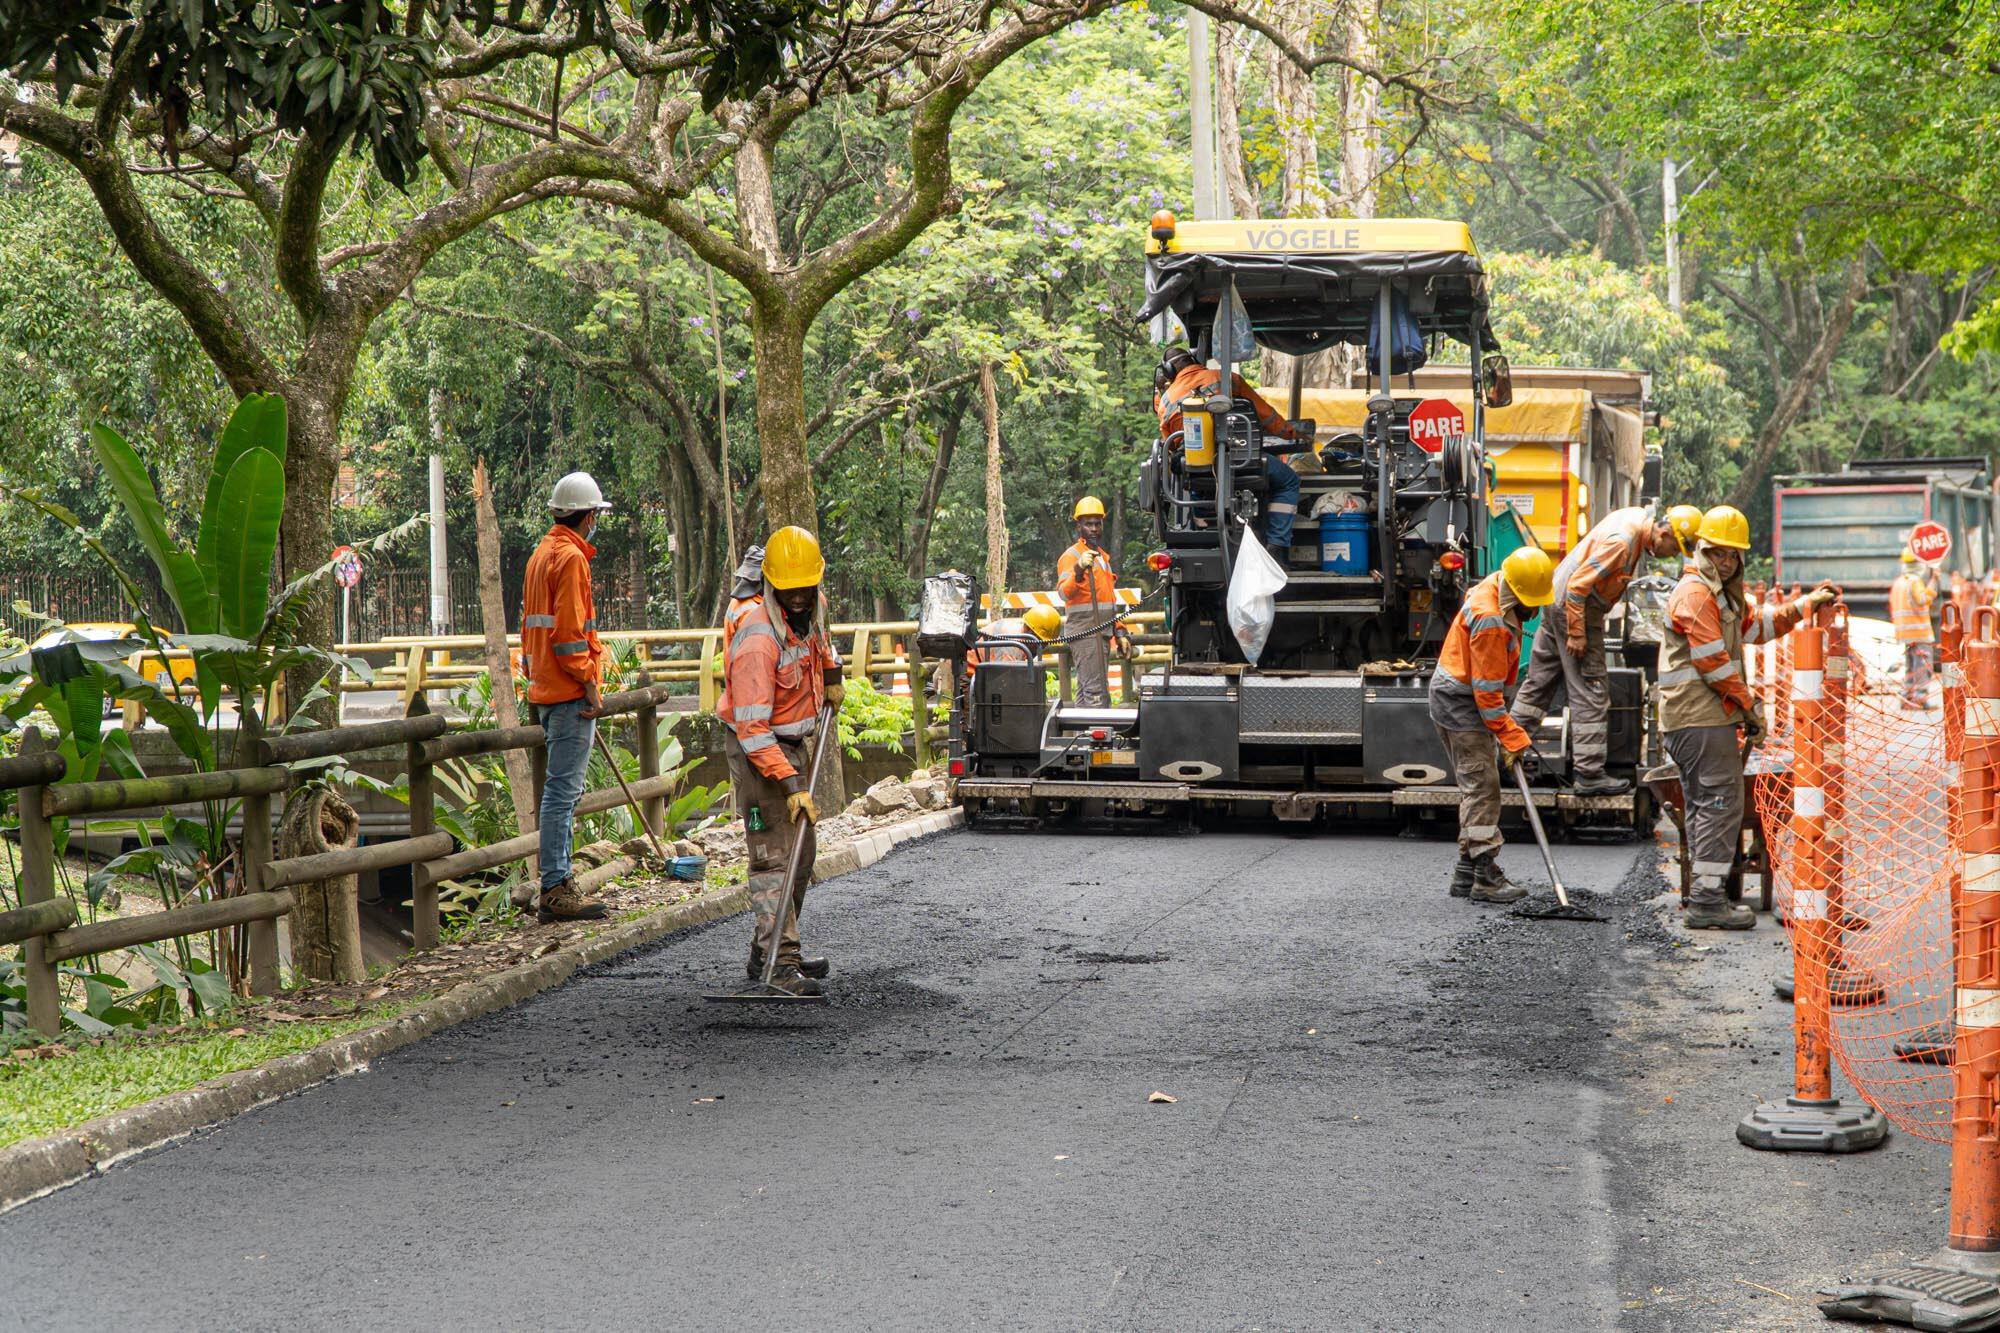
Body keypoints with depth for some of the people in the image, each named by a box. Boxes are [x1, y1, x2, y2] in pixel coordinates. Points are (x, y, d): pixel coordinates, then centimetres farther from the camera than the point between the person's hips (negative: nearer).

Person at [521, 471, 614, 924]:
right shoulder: (570, 557, -12)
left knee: (561, 789, 14)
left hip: (546, 688, 10)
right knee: (564, 789, -10)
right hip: (570, 692, -10)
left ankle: (558, 882, 18)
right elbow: (570, 630, -18)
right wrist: (589, 682, -15)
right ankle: (556, 891, -10)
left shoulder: (542, 554, 18)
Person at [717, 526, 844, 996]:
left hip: (796, 742, 9)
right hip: (758, 749, -9)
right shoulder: (757, 638, -30)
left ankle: (769, 950, 28)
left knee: (802, 851, 16)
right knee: (774, 856, -14)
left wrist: (831, 672, 16)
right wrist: (790, 784, -35)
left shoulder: (811, 604, -5)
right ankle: (779, 964, -16)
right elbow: (752, 726, -32)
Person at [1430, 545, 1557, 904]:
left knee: (1476, 787, 13)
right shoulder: (1491, 622, -27)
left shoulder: (1494, 590, 4)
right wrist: (1512, 739, -21)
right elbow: (1487, 691, -25)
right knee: (1482, 787, -11)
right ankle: (1486, 878, -11)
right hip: (1460, 703, -10)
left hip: (1454, 696, 10)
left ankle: (1467, 872, 17)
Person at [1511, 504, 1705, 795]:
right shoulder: (1621, 542, -26)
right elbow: (1579, 584, -26)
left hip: (1558, 600, 10)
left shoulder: (1639, 519, 4)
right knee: (1591, 692, -6)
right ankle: (1588, 774, -4)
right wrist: (1576, 634, -22)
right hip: (1574, 607, -10)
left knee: (1539, 681, 16)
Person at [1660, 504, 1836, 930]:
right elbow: (1713, 662, -17)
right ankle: (1707, 901, -12)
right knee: (1721, 803, -11)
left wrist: (1806, 604, 24)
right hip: (1702, 719, -11)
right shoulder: (1696, 594, -12)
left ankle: (1704, 898, 18)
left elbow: (1757, 627, 31)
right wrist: (1750, 706, -12)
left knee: (1704, 806, 13)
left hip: (1694, 719, 11)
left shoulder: (1721, 593, 23)